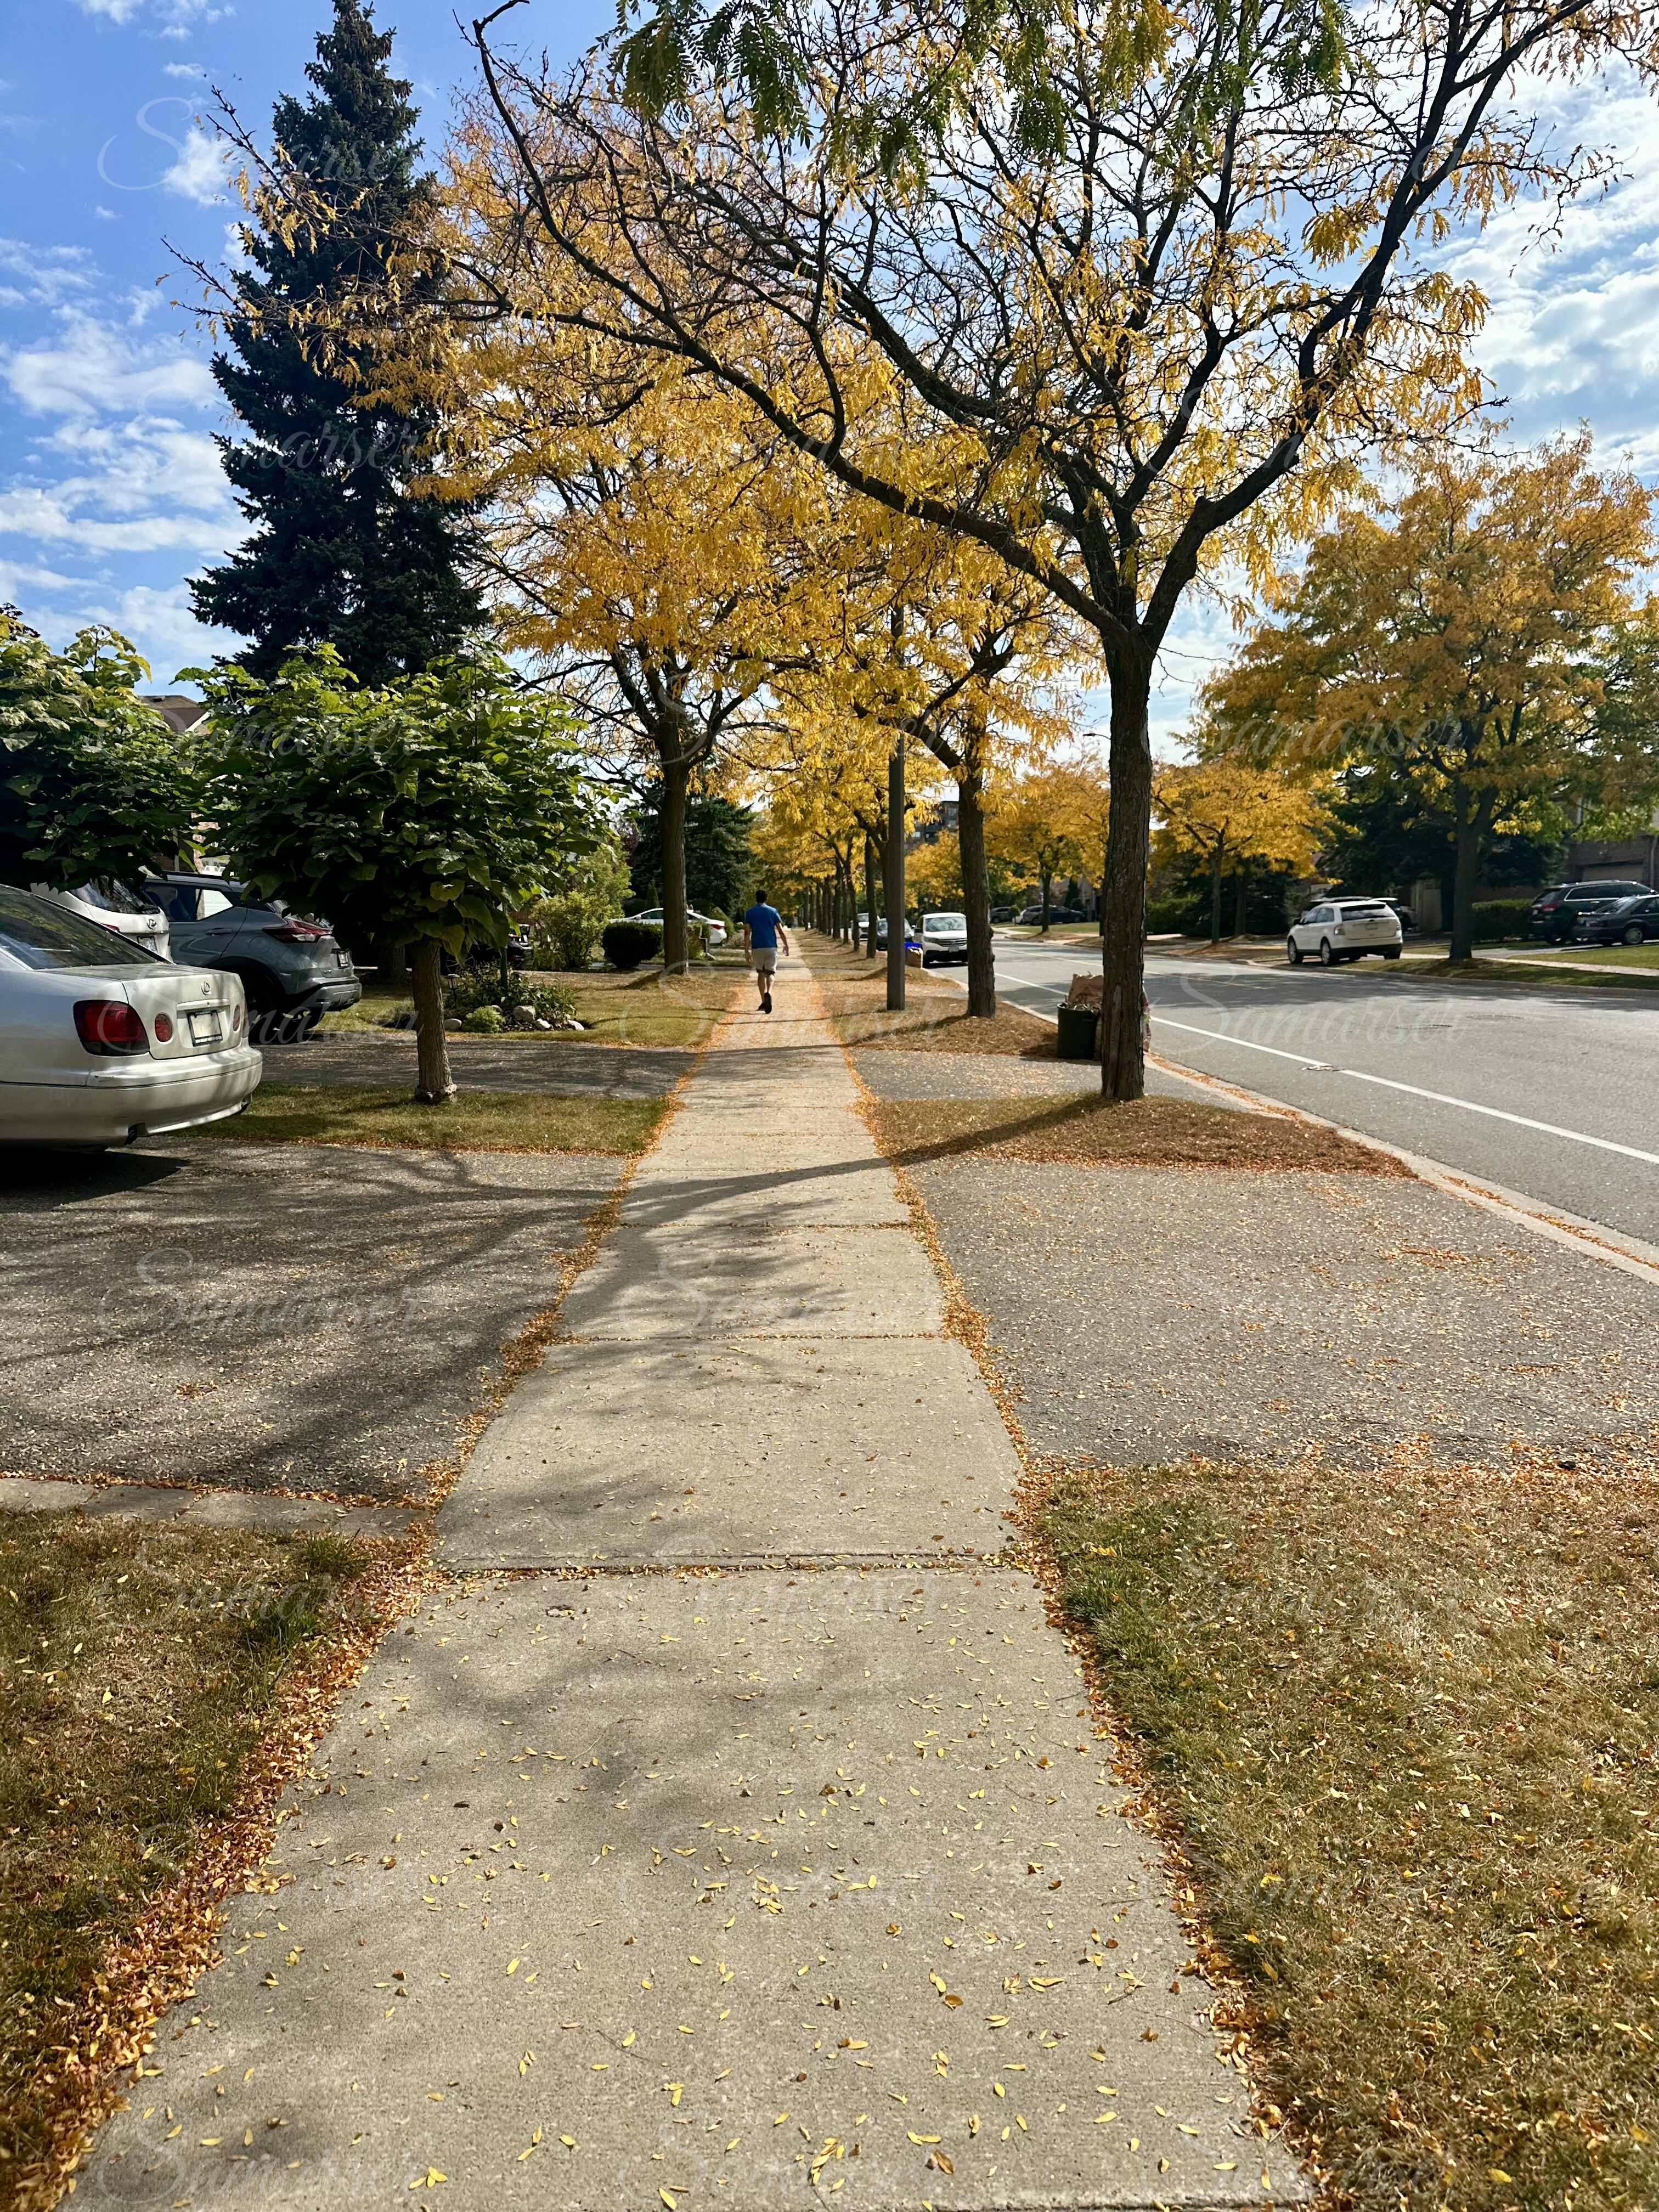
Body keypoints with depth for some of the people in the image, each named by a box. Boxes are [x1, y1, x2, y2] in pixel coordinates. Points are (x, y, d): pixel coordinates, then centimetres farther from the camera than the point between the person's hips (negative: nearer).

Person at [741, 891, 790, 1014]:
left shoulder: (750, 912, 4)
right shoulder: (773, 911, 4)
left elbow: (747, 933, -2)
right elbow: (781, 931, 1)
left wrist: (747, 951, -2)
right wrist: (786, 945, 14)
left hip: (757, 948, 1)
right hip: (771, 948, -1)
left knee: (760, 974, 15)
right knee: (770, 973, 1)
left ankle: (764, 1002, 15)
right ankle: (768, 993, -29)